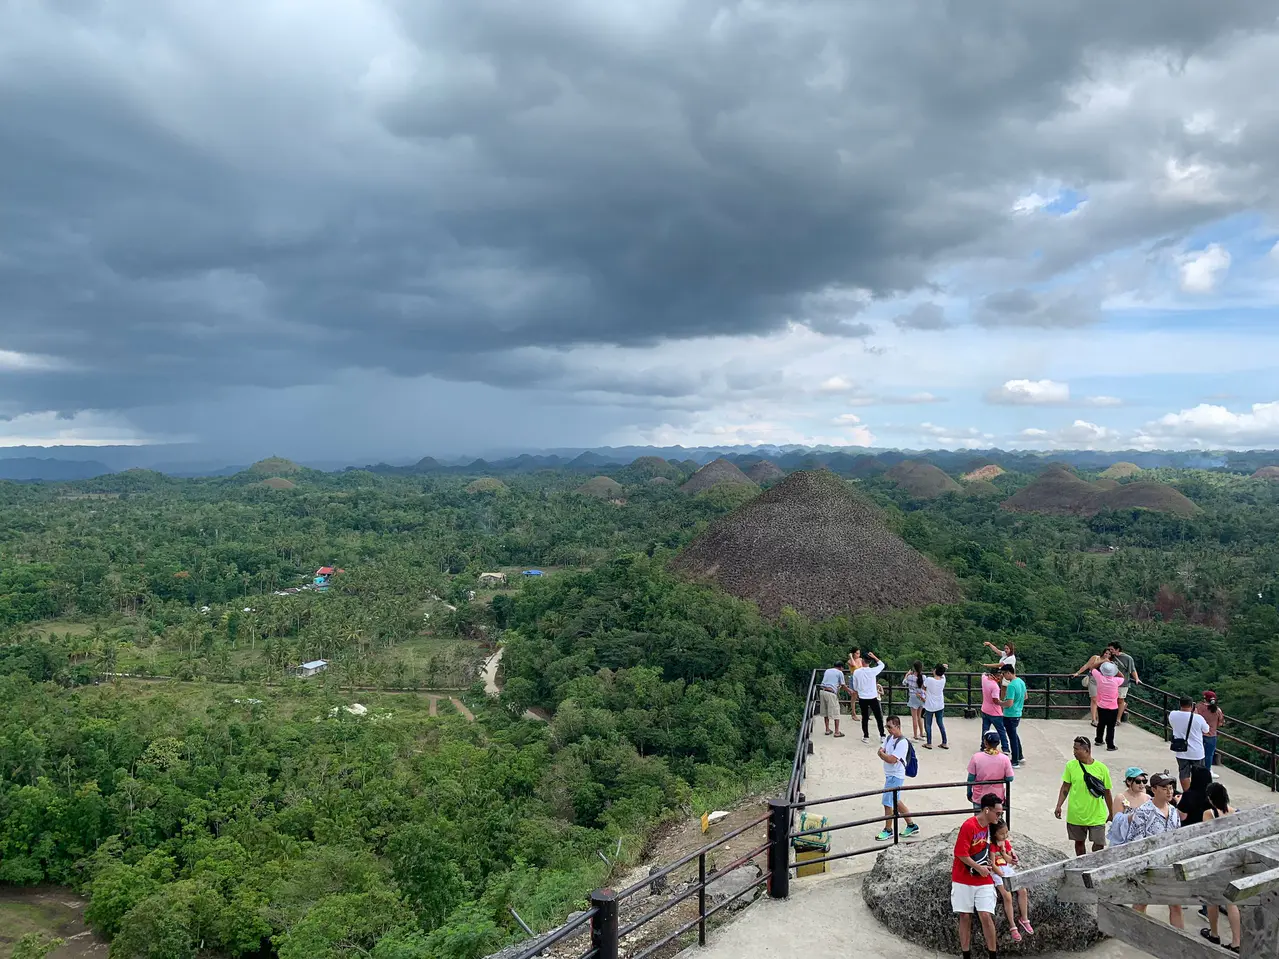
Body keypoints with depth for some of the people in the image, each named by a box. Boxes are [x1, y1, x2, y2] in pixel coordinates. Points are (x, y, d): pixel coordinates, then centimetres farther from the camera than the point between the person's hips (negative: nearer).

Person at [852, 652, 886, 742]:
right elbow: (882, 665, 5)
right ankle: (882, 736, 15)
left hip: (862, 698, 1)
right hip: (873, 698, -1)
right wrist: (874, 657, -1)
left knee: (865, 718, 11)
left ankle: (866, 737, 13)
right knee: (879, 717, 11)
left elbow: (855, 687, 2)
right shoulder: (872, 671, -15)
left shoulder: (856, 672, -8)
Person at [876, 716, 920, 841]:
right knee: (895, 802, 18)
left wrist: (882, 754, -8)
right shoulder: (889, 738, 7)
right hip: (889, 775, 9)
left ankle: (888, 830, 11)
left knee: (888, 803, -3)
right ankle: (911, 825, 29)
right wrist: (886, 755, -15)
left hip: (896, 776, -9)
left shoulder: (902, 742, -20)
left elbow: (892, 760, -24)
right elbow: (880, 751, 4)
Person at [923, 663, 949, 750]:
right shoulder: (943, 679, -11)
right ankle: (944, 743, 20)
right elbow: (942, 674, 11)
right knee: (941, 724, 16)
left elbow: (923, 688, -5)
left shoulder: (929, 680, -23)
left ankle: (929, 743, 15)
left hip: (930, 706, -4)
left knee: (928, 724, 10)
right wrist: (942, 668, -4)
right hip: (940, 706, 4)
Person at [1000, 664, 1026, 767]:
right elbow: (1025, 697, 16)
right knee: (1015, 735, 24)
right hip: (1018, 713, 9)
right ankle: (1020, 756, 34)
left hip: (1010, 715, -9)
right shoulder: (1021, 681, 3)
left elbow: (1009, 703, -29)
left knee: (1012, 737, 3)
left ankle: (1015, 761, 14)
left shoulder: (1011, 686, -26)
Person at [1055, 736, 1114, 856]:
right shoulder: (1071, 765, -5)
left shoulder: (1101, 768, -8)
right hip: (1076, 814, 2)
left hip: (1097, 816, -1)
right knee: (1079, 842, 15)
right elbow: (1065, 788, 2)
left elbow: (1107, 792, 1)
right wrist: (1058, 806, -5)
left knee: (1099, 844, -1)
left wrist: (1111, 814, 9)